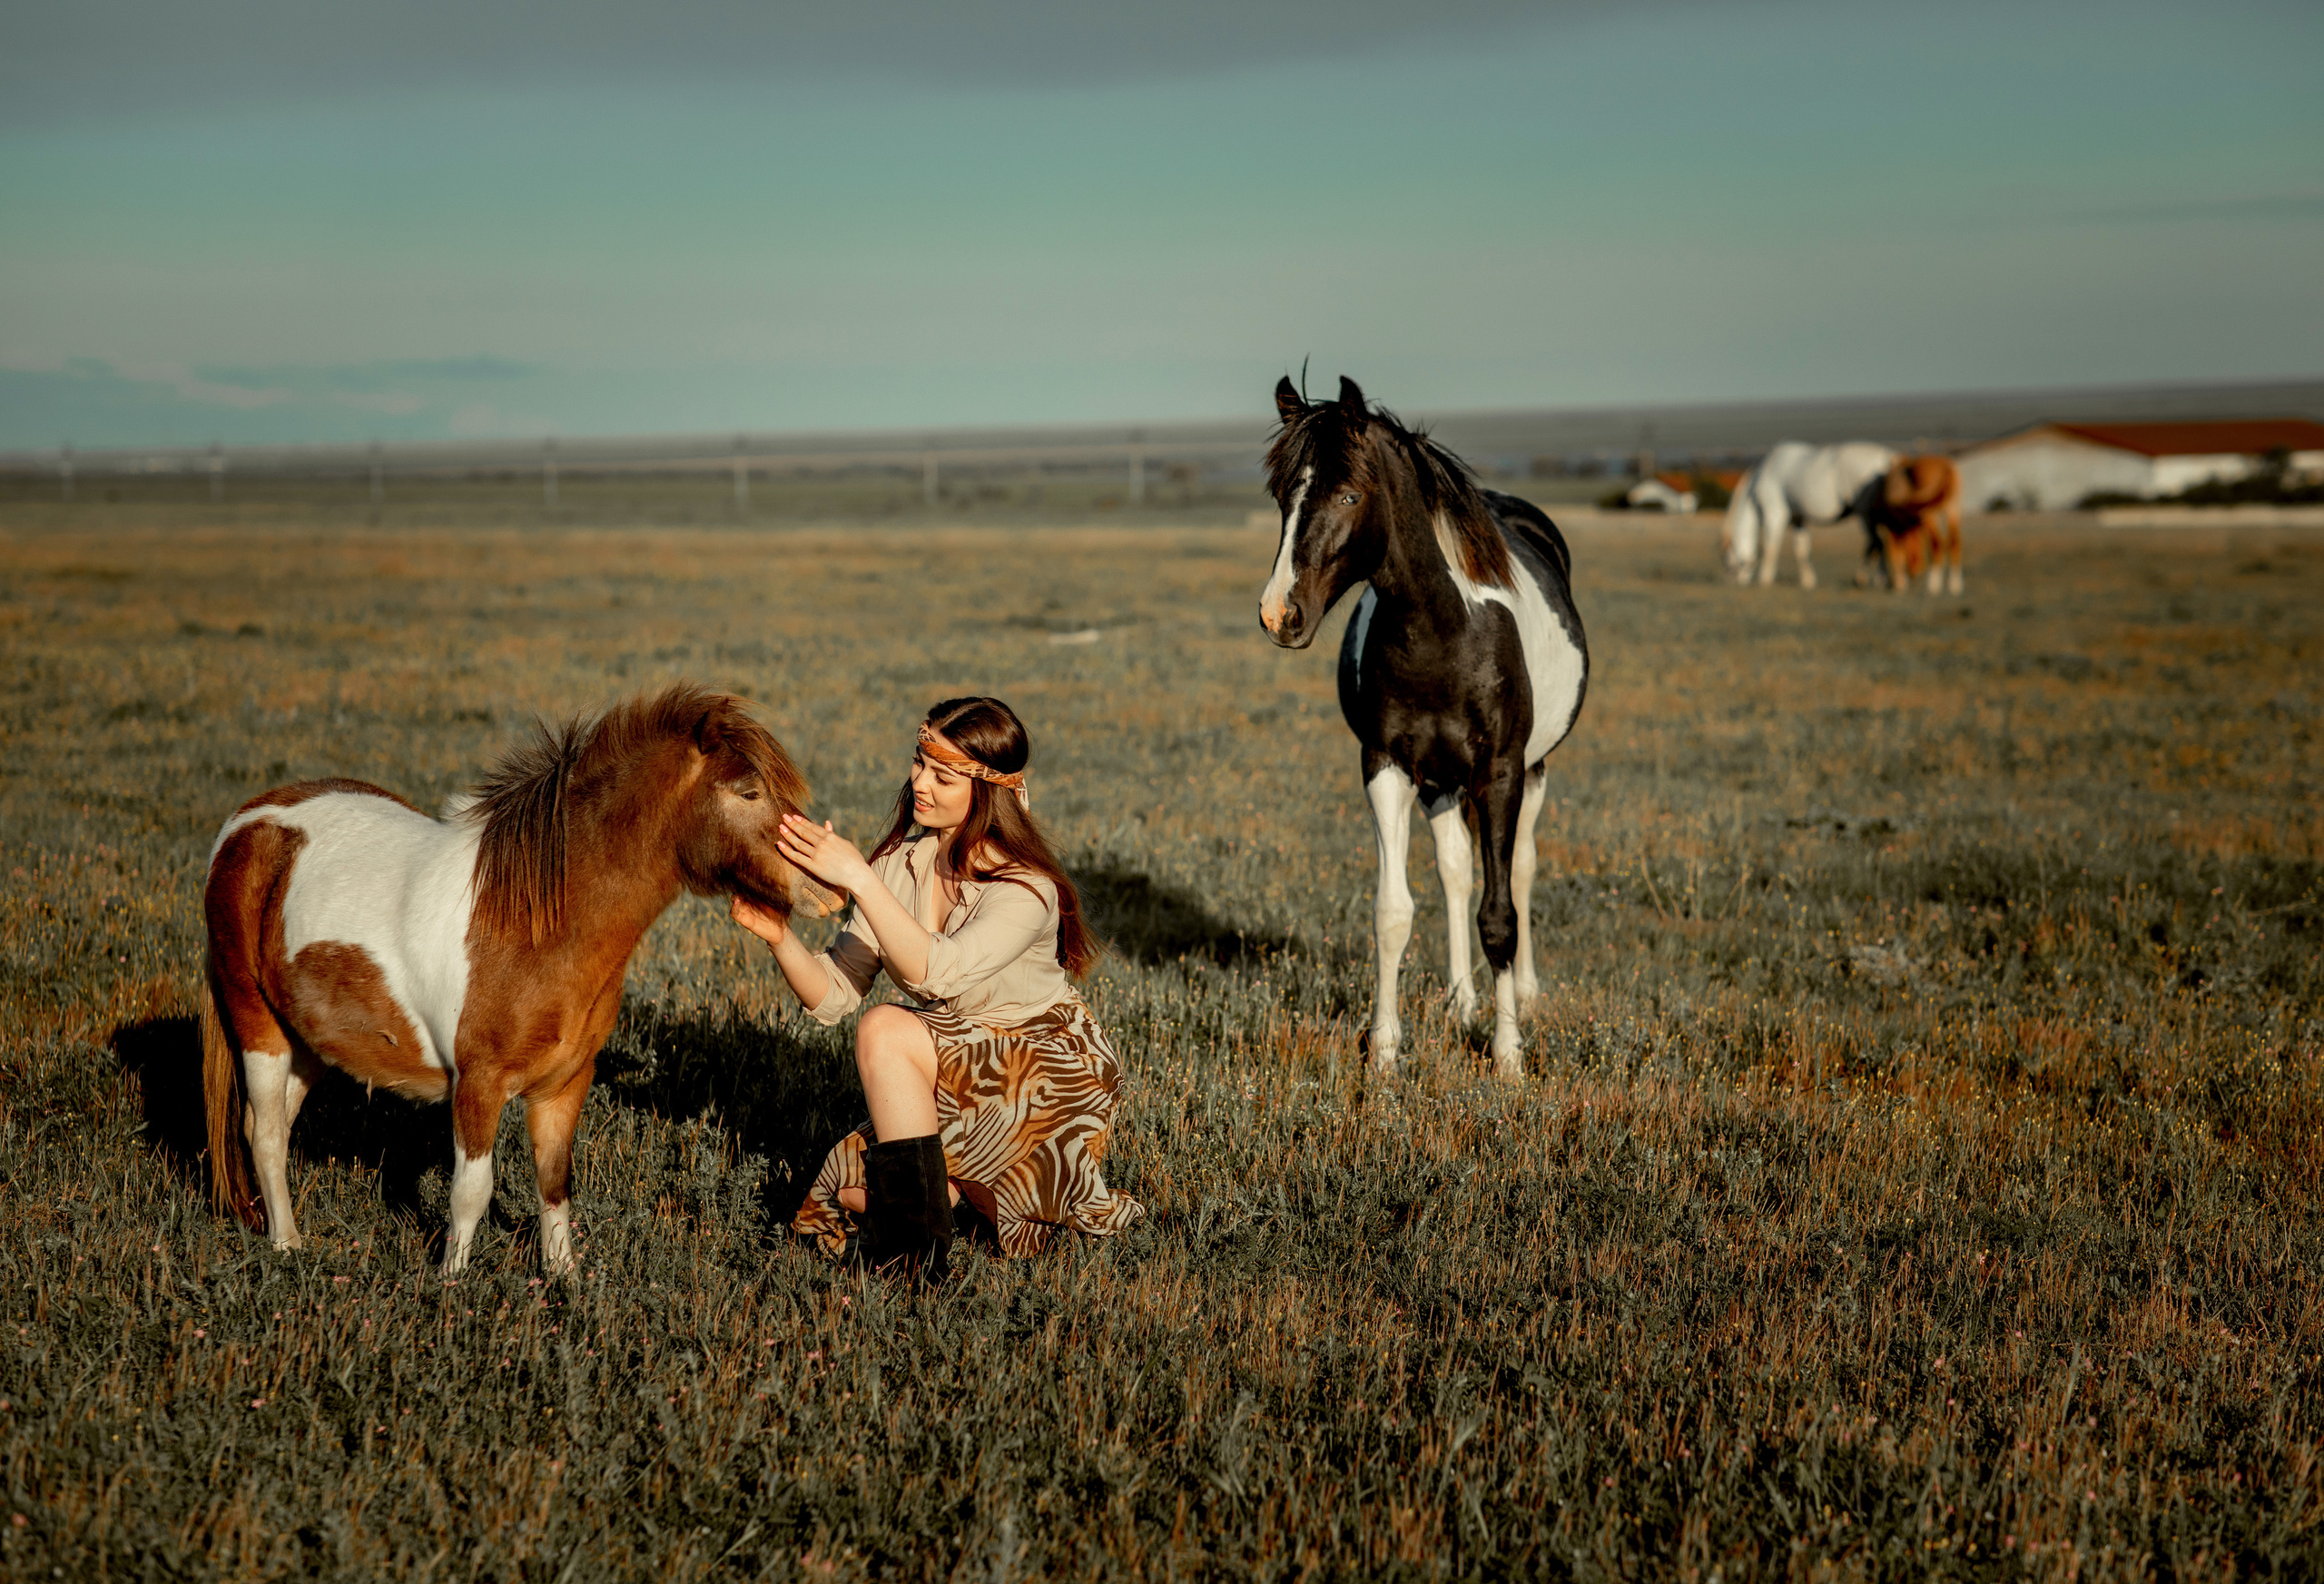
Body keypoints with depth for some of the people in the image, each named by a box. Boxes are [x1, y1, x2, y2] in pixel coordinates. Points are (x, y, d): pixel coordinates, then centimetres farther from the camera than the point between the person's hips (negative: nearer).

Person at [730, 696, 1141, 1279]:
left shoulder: (1026, 890, -22)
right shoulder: (901, 863, -3)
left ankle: (916, 1247, -20)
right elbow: (832, 997, -6)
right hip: (952, 1077, 7)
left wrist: (858, 878, -42)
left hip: (1046, 1074, -7)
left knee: (886, 1030, -28)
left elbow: (936, 972, -39)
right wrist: (779, 936, -24)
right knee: (852, 1188, -14)